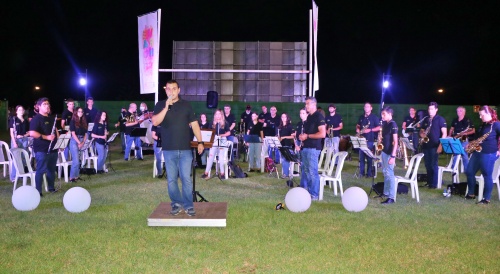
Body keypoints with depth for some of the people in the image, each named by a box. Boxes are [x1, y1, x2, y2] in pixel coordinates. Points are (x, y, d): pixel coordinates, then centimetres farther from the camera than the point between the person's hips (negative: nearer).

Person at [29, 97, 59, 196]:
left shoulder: (51, 119, 15)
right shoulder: (36, 119, -10)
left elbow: (55, 131, 26)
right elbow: (32, 133, -21)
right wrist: (46, 137, -24)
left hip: (53, 148, 8)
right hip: (41, 150, -8)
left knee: (52, 169, 14)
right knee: (41, 170, -5)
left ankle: (51, 188, 25)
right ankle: (38, 191, 0)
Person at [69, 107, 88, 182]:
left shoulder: (84, 122, 13)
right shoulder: (73, 121, -2)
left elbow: (85, 134, 11)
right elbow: (73, 133, -8)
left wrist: (83, 143, -3)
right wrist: (79, 143, -13)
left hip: (82, 142, 5)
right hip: (74, 141, -5)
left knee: (80, 160, 5)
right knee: (76, 161, -11)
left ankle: (77, 176, 12)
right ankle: (72, 177, -5)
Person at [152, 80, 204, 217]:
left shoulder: (186, 105, 6)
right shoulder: (160, 105, 4)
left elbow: (194, 124, 6)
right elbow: (155, 122, -11)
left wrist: (200, 142, 0)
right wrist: (166, 107, -20)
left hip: (185, 149, -1)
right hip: (168, 149, 1)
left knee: (186, 178, -2)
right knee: (171, 179, 6)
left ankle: (188, 205, 8)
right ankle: (176, 204, 20)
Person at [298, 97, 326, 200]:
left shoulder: (319, 116, -10)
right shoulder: (309, 117, 16)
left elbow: (322, 134, -18)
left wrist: (307, 136, -15)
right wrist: (302, 136, 6)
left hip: (313, 148, -9)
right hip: (306, 147, 9)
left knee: (312, 171, -6)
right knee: (305, 170, 14)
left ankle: (314, 194, 0)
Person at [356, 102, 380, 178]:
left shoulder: (374, 117, -3)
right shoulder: (361, 117, 14)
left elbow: (379, 127, -8)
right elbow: (358, 125, 26)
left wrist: (370, 130, -19)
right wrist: (357, 129, 4)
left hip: (370, 140, -5)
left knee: (369, 157, -4)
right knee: (361, 156, 5)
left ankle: (369, 173, 2)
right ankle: (361, 172, 12)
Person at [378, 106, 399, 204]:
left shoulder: (393, 125, -15)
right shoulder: (385, 124, 10)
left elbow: (395, 142, -18)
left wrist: (393, 156, -23)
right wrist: (380, 140, 1)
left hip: (389, 153, -9)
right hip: (384, 151, 9)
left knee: (389, 174, -8)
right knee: (385, 173, 16)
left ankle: (391, 197, -6)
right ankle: (386, 192, 27)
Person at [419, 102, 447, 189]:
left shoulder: (440, 119, -4)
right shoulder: (426, 120, 13)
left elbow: (444, 133, -8)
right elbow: (421, 131, 21)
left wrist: (440, 145, -15)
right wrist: (422, 135, -4)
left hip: (435, 146, -6)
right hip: (426, 145, 6)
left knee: (433, 165, -4)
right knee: (427, 165, 9)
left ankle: (434, 184, 3)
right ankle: (429, 182, 18)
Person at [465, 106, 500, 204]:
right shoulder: (483, 125, 16)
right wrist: (472, 143, 10)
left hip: (488, 154, -9)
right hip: (477, 152, 9)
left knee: (487, 176, -2)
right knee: (469, 172, 9)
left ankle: (486, 198, 7)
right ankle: (471, 194, 21)